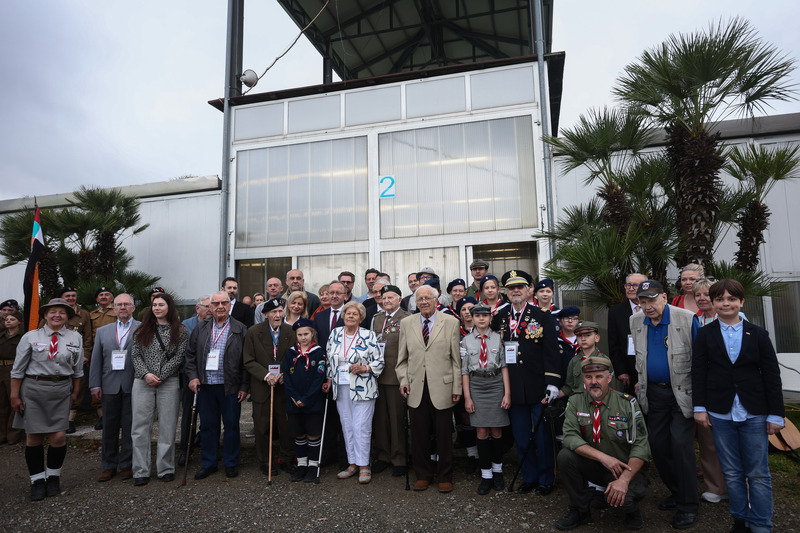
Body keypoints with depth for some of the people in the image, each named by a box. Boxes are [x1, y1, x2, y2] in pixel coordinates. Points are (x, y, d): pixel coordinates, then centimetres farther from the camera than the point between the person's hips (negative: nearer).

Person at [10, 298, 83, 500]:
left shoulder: (75, 338, 4)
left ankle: (53, 477, 21)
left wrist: (75, 391, 10)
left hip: (61, 391, 1)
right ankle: (37, 480, 22)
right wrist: (15, 395, 2)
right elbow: (18, 369, 3)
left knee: (58, 437, -2)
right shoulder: (30, 337, -1)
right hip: (33, 389, -1)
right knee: (34, 437, 6)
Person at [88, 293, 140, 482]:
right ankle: (109, 465, 24)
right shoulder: (103, 331, 12)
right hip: (110, 387, 3)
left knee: (130, 427, 5)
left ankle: (127, 464, 18)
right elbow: (96, 360, 10)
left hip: (133, 386, -3)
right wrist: (95, 385, 3)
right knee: (109, 427, 11)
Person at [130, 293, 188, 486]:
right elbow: (135, 355, 5)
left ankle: (165, 469, 16)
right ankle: (141, 472, 13)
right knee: (140, 427, 3)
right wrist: (145, 374, -9)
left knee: (167, 427, 4)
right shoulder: (143, 329, 10)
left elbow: (179, 357, -4)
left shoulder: (180, 330, 2)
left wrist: (160, 376, -10)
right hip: (142, 383, 2)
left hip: (169, 383, -2)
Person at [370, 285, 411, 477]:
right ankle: (383, 456, 27)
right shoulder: (376, 318, 14)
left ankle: (400, 459, 18)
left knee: (398, 418, 3)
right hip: (377, 374, 5)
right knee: (380, 417, 12)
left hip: (396, 375, -5)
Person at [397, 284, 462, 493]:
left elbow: (456, 358, 0)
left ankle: (445, 477, 25)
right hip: (416, 389, 2)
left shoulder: (451, 322, 1)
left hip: (442, 387, -2)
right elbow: (402, 358, 13)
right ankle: (423, 475, 28)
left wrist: (457, 387, -3)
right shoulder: (406, 323, 8)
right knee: (419, 435, 10)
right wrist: (403, 380, 1)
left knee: (444, 436, 8)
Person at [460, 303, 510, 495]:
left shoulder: (498, 338, 2)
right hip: (476, 385, 0)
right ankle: (486, 475, 15)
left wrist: (507, 393, -3)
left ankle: (497, 469, 28)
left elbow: (504, 366, 2)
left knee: (496, 431, 6)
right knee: (482, 432, 2)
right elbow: (464, 370, 3)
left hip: (496, 384, 0)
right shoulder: (466, 340, 3)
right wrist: (467, 397, -1)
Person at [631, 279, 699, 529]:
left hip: (682, 392, -5)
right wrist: (638, 383, 10)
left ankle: (688, 506, 8)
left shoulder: (687, 319, -13)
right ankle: (676, 493, 30)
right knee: (657, 445, 9)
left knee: (680, 445, -7)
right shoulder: (635, 322, 1)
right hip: (654, 393, 5)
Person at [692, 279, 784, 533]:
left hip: (754, 414, 0)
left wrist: (775, 414, -1)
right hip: (720, 414, 0)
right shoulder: (704, 334, 3)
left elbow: (772, 376, 2)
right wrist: (700, 407, -3)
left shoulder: (758, 335, 2)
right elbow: (698, 372, 1)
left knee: (758, 474, 6)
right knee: (732, 473, 9)